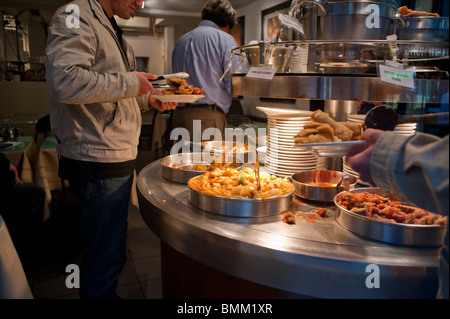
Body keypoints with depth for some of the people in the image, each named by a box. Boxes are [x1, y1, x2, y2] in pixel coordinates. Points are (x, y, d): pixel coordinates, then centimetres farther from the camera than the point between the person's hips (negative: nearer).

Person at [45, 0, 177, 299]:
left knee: (109, 249, 23)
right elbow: (64, 81, -27)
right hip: (99, 161, -10)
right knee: (106, 256, 1)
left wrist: (148, 99, 11)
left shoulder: (110, 28, 20)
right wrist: (129, 83, -18)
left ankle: (105, 292, 40)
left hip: (115, 157, 10)